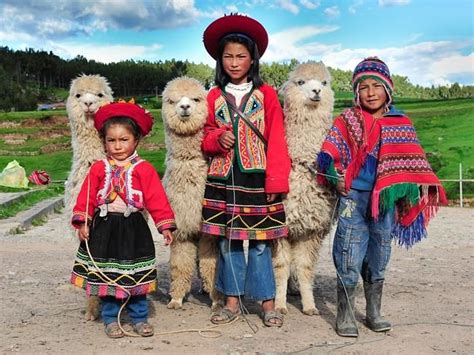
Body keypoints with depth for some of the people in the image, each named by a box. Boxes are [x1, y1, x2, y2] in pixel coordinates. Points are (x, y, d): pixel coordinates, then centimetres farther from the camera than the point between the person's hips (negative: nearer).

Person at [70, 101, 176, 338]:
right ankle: (110, 319, 22)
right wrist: (82, 222, -7)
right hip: (105, 228, 1)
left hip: (133, 229, -1)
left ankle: (139, 318, 23)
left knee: (137, 277, 7)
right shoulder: (98, 169, 2)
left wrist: (165, 225, -8)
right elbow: (87, 198, 2)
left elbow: (157, 200, -5)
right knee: (106, 277, 7)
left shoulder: (143, 169, -4)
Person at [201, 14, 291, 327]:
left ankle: (268, 301, 12)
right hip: (223, 178, 3)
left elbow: (276, 140, -3)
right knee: (228, 240, 7)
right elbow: (205, 135, 14)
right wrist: (217, 138, -9)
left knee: (260, 241, 1)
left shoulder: (266, 94, 1)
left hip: (256, 177, -2)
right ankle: (233, 300, 19)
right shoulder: (215, 97, 8)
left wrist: (276, 180, -9)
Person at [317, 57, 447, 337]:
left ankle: (374, 312, 25)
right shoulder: (348, 121, 1)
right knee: (349, 257, -2)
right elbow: (331, 153, 0)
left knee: (379, 257, 12)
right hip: (353, 197, -2)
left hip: (386, 199, 3)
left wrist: (413, 192, 0)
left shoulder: (402, 125, 6)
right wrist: (336, 176, -13)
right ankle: (345, 315, 9)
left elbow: (411, 162, 8)